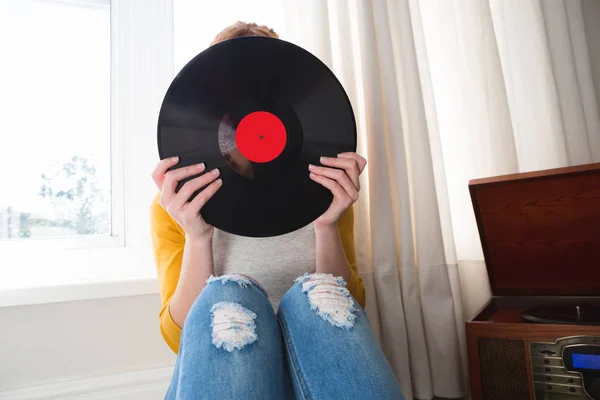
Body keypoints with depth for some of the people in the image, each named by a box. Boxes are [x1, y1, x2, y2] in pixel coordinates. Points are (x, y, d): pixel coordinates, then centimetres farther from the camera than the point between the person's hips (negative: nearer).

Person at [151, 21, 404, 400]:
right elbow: (180, 336, -3)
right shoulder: (176, 204, 5)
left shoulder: (322, 192, 8)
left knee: (316, 295, -29)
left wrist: (326, 227, -16)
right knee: (227, 299, -30)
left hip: (311, 369, 1)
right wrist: (197, 238, -20)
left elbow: (349, 308, 1)